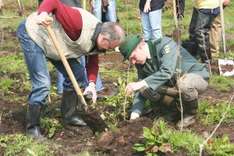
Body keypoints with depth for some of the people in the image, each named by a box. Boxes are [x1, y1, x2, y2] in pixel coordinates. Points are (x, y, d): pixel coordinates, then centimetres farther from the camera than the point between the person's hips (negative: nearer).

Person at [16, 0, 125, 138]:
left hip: (53, 44, 9)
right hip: (32, 34, -9)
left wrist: (92, 83, -11)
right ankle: (32, 127, -2)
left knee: (77, 73, 7)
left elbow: (93, 63, 6)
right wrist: (42, 13, -53)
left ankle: (69, 115, 20)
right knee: (42, 83, -17)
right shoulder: (79, 23, -33)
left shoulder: (97, 40, -3)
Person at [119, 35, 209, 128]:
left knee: (184, 83, -40)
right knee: (145, 89, -15)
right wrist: (134, 114, -16)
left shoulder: (165, 44, -24)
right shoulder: (141, 64, -3)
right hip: (174, 83, 6)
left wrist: (141, 84, -41)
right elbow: (140, 92, -3)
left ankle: (190, 113, -10)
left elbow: (167, 72, -38)